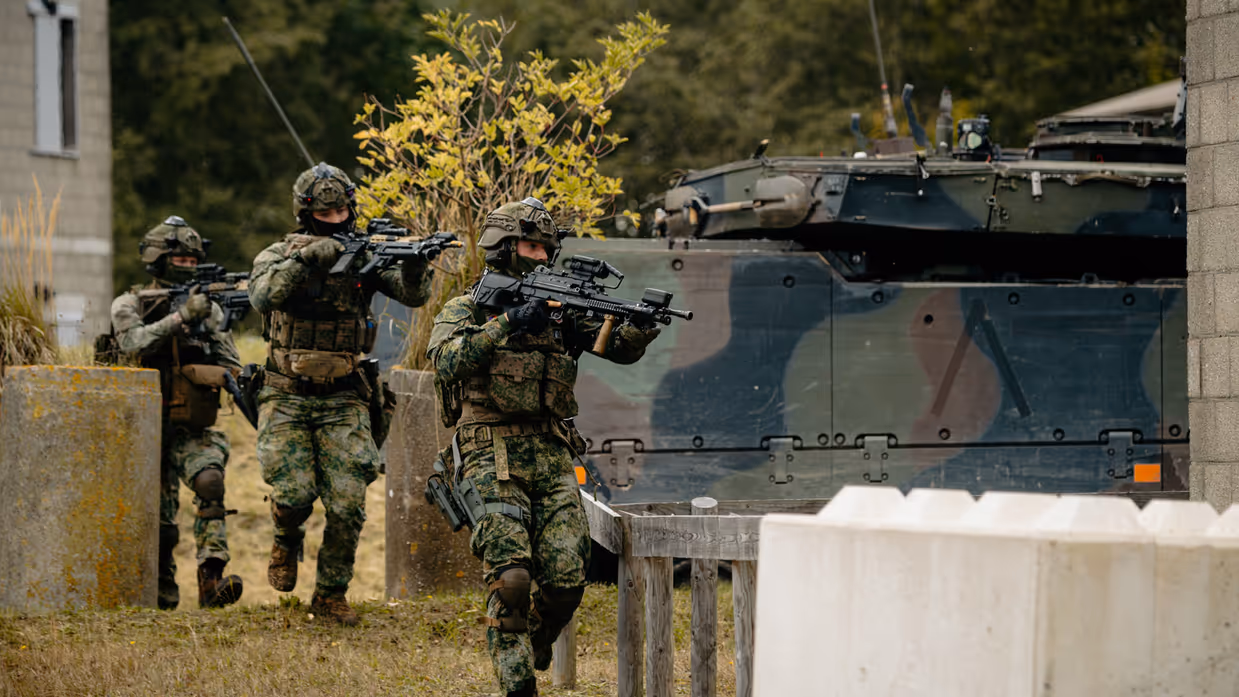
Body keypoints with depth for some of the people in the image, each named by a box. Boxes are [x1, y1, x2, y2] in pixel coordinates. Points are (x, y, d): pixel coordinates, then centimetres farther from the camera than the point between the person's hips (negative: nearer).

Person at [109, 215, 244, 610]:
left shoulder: (208, 308, 11)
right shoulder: (130, 305, 2)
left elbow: (230, 365, 13)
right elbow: (133, 342, -18)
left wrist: (235, 380, -10)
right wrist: (181, 317, -26)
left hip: (194, 429, 1)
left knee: (210, 483, -27)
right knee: (159, 524, 0)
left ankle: (211, 581, -36)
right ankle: (163, 601, 17)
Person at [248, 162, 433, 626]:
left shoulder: (365, 256, 3)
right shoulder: (278, 256, 0)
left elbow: (413, 295, -10)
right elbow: (263, 296, -22)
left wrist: (414, 262, -31)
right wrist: (306, 258, -32)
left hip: (343, 402, 1)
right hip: (287, 399, -1)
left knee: (348, 506, -7)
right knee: (294, 495, -15)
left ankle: (330, 595, 12)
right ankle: (287, 542, 20)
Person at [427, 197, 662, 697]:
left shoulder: (559, 310, 17)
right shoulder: (466, 310, 5)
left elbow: (620, 347, 9)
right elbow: (446, 359, -16)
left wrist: (643, 325, -13)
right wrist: (506, 325, -24)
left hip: (551, 456, 4)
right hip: (491, 455, -4)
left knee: (566, 581, -4)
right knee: (510, 580, -17)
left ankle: (535, 650, 25)